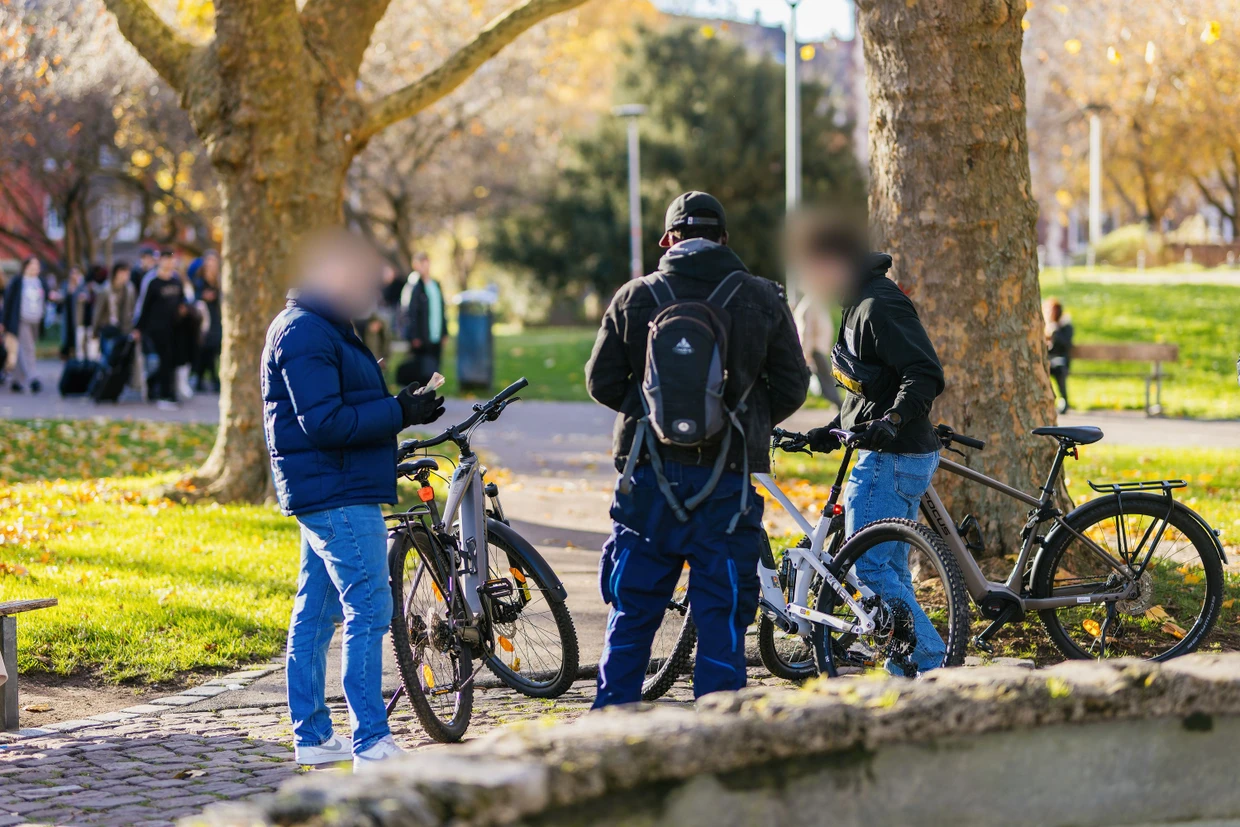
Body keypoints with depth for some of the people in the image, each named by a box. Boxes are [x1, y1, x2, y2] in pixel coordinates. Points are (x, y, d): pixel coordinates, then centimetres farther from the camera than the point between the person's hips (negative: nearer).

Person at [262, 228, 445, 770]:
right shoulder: (305, 334, -15)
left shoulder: (324, 328, 19)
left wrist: (402, 408, 9)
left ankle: (312, 736, 16)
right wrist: (399, 413, -18)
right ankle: (370, 741, -11)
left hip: (327, 494, 11)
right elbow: (324, 422, -22)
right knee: (369, 608, -11)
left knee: (315, 614, 12)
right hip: (337, 495, -11)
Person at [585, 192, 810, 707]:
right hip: (727, 482, -1)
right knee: (722, 617, 4)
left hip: (650, 476, 1)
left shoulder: (634, 297, 1)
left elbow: (601, 382, 3)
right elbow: (792, 387, 3)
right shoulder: (762, 299, 0)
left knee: (631, 614, 10)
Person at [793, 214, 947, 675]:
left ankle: (928, 662, -11)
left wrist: (892, 419, -38)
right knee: (890, 568, 12)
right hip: (888, 455, 11)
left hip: (892, 458, -11)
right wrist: (834, 429, 24)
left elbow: (925, 374, -25)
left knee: (869, 564, -12)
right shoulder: (861, 305, 17)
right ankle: (908, 673, 16)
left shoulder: (880, 306, -17)